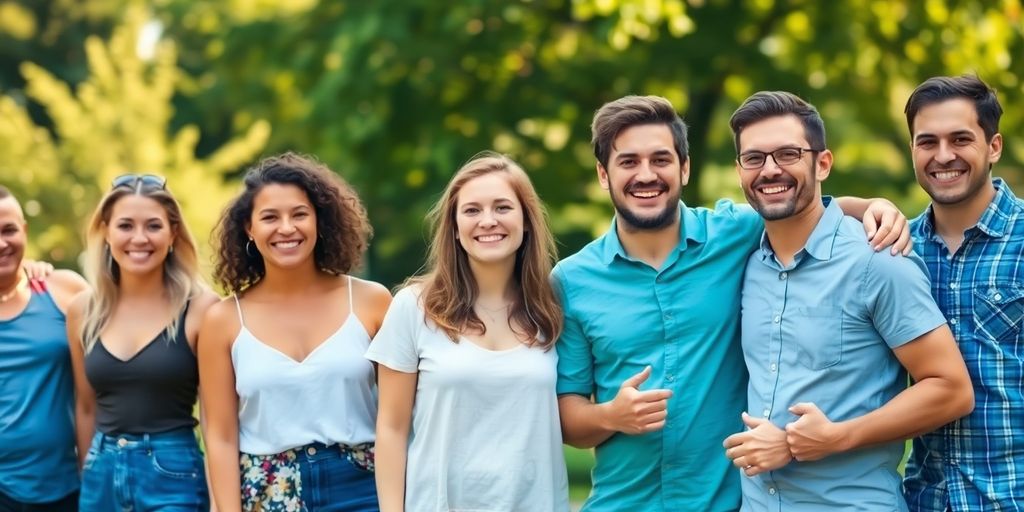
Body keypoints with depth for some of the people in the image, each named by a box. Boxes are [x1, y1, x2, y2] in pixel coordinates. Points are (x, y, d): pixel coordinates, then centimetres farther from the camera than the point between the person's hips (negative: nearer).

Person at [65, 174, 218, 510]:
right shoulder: (84, 310, 3)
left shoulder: (200, 308, -8)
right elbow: (86, 407, 13)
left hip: (174, 475, -3)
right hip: (102, 477, 4)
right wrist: (90, 476, 14)